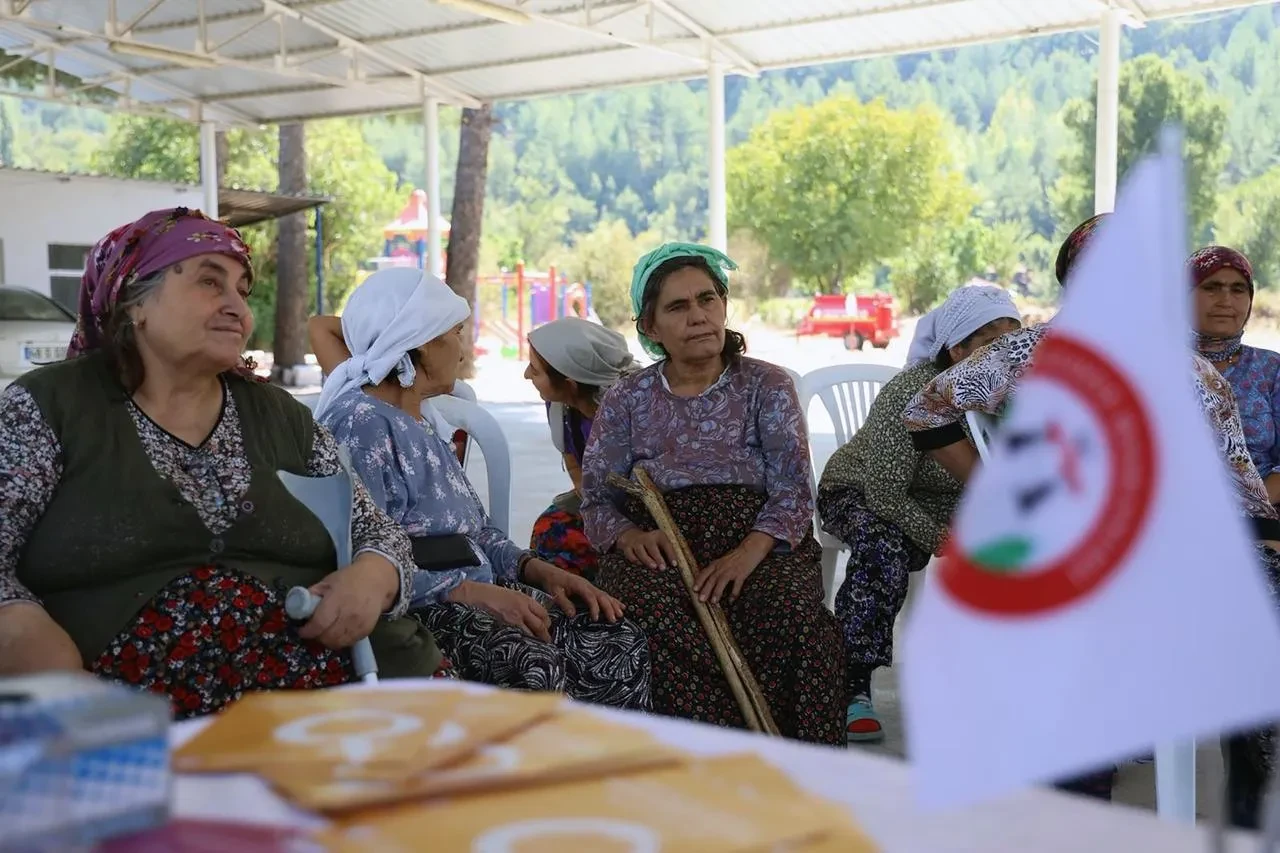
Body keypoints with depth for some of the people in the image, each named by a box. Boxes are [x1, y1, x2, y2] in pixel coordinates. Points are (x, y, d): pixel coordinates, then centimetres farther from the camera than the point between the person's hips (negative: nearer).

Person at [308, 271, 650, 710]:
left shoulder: (424, 419, 20)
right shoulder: (361, 423, -10)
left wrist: (540, 570, 5)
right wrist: (471, 591, -22)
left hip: (476, 594, 9)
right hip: (413, 608, -9)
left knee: (620, 644, -8)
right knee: (534, 667, -33)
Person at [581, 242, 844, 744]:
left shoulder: (766, 386, 10)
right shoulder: (626, 401, 15)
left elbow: (792, 491, -1)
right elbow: (596, 501, 12)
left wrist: (748, 553, -20)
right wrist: (629, 535, -13)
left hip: (756, 543, 0)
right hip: (657, 548, 1)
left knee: (794, 610, -35)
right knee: (650, 614, -35)